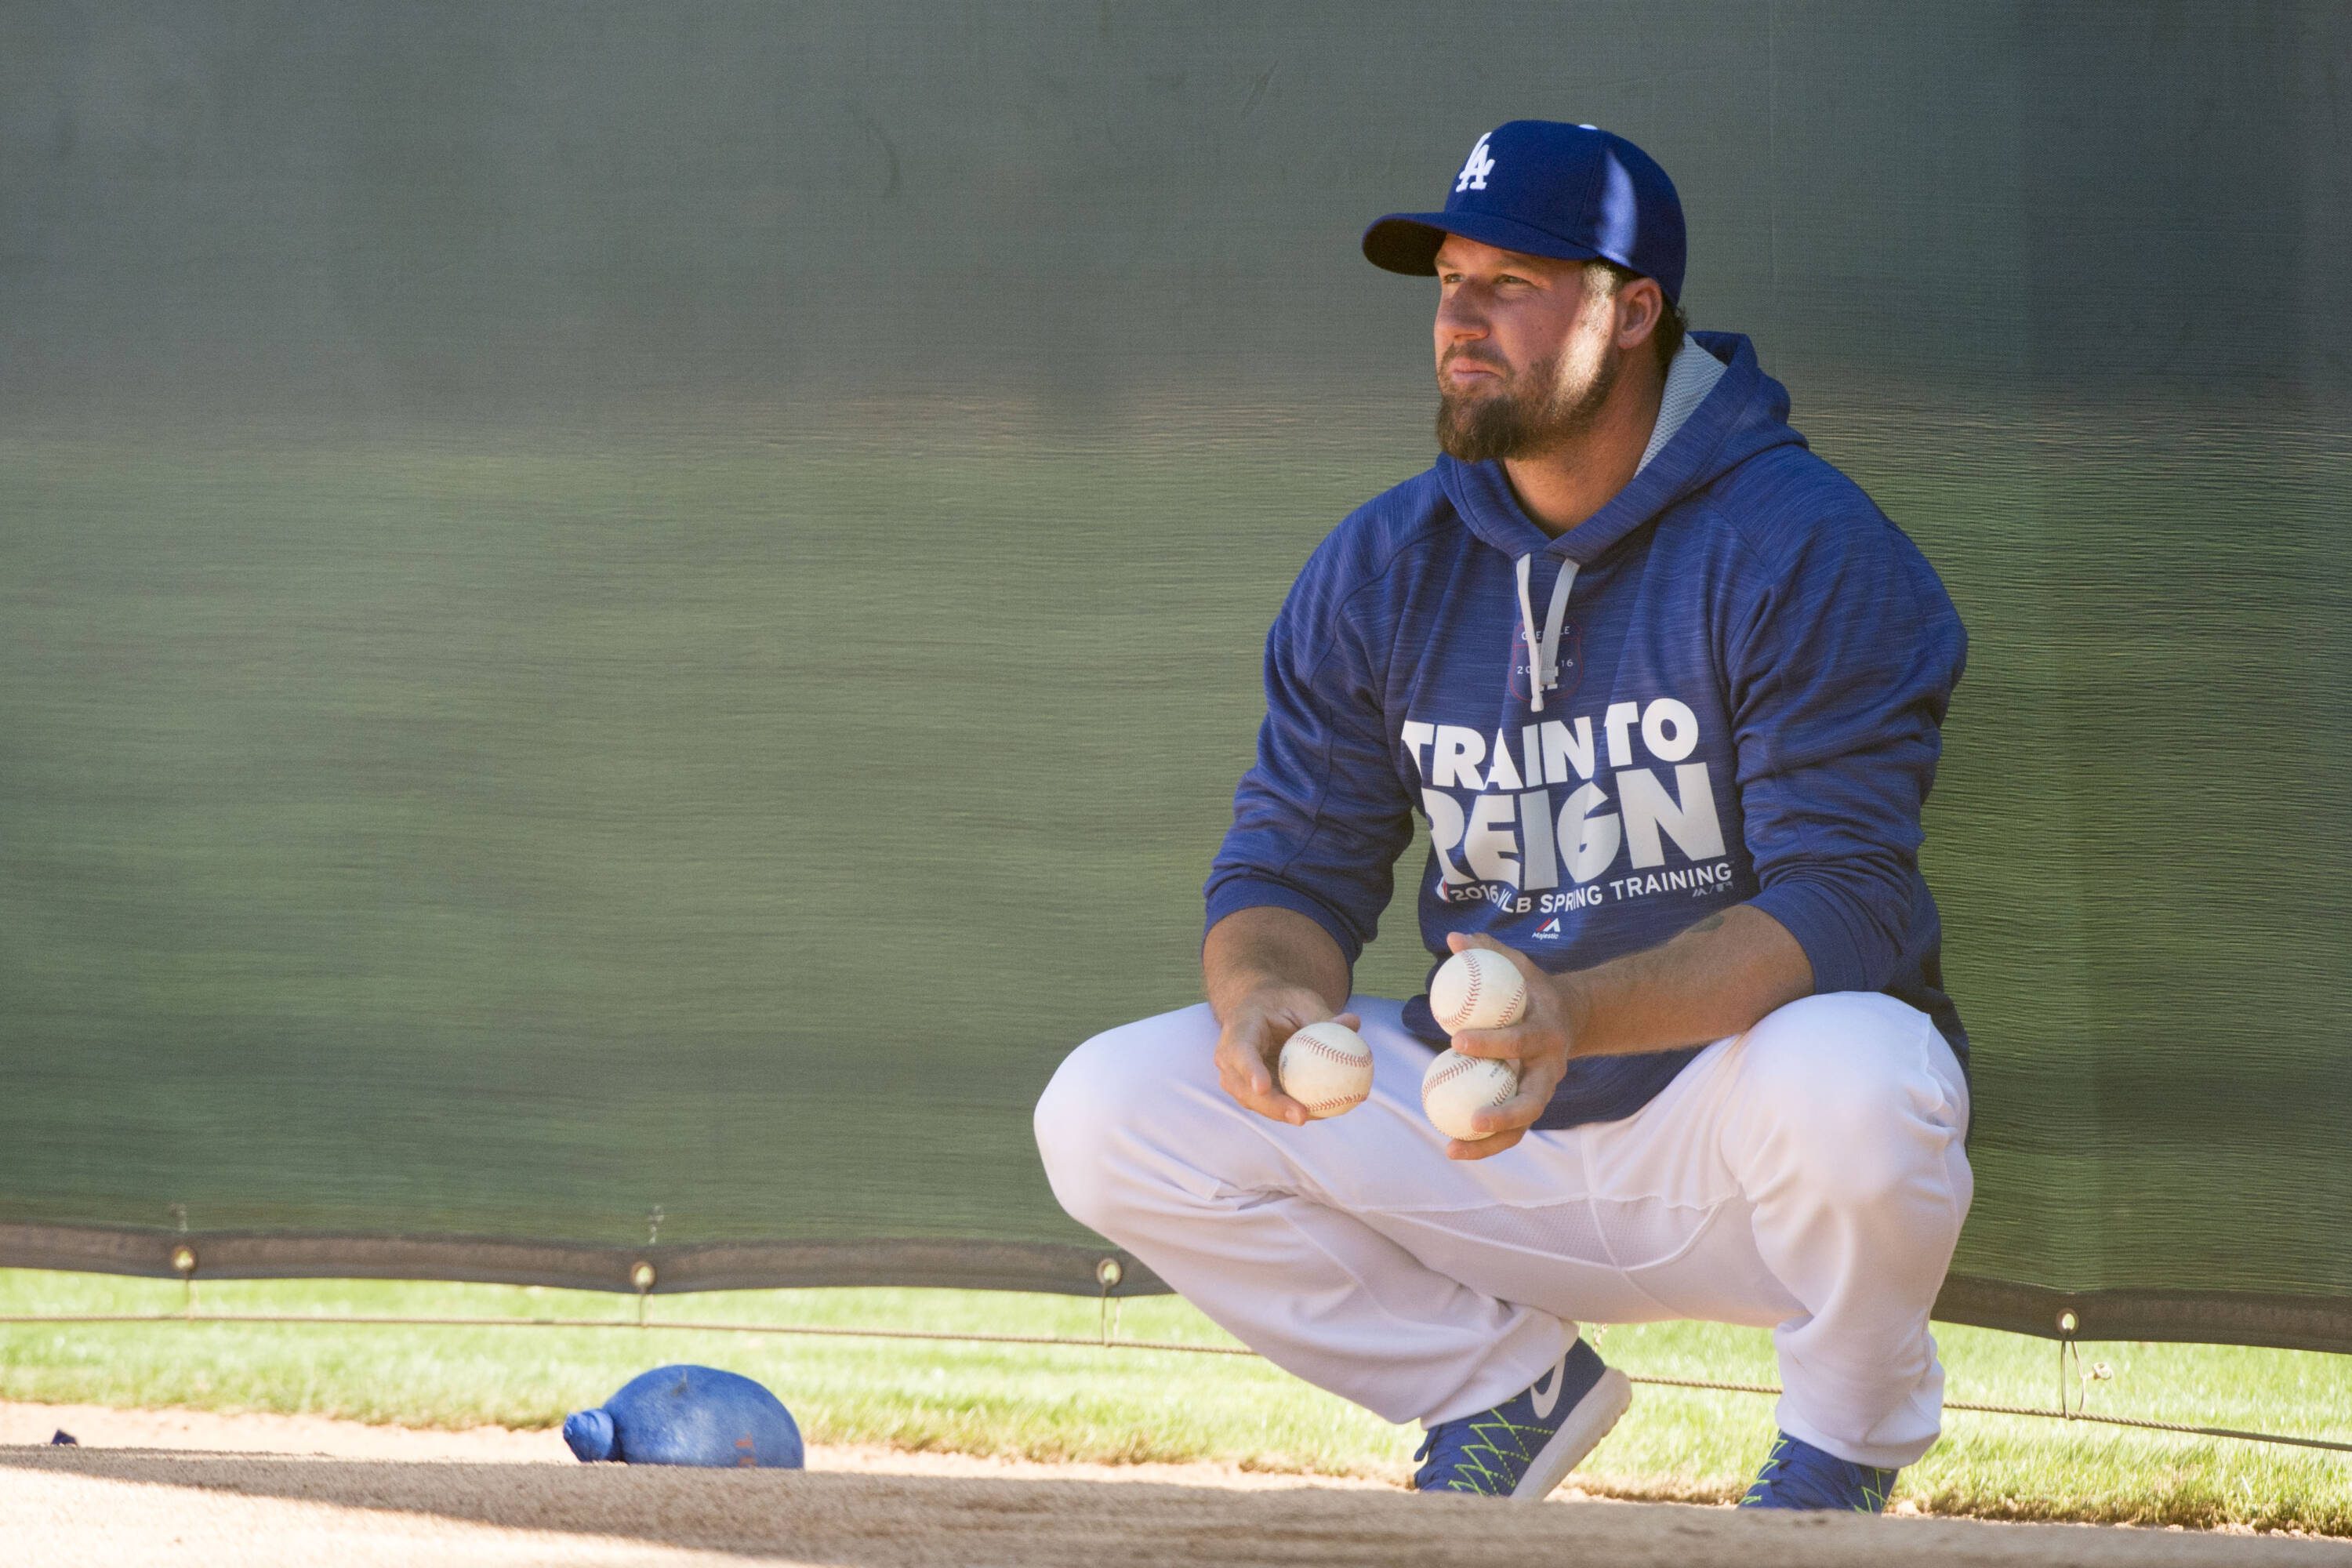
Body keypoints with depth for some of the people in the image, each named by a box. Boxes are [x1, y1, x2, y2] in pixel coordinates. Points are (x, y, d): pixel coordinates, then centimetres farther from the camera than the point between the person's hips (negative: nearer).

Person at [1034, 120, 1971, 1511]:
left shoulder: (1803, 548, -14)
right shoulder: (1380, 569, 4)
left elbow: (1840, 906, -22)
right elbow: (1288, 872, 4)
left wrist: (1576, 1013, -39)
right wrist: (1269, 992, -23)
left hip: (1730, 1142, -5)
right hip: (1487, 1149, 5)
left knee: (1852, 1076, -39)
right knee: (1107, 1115, -9)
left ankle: (1841, 1445, -5)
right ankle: (1500, 1388, 9)